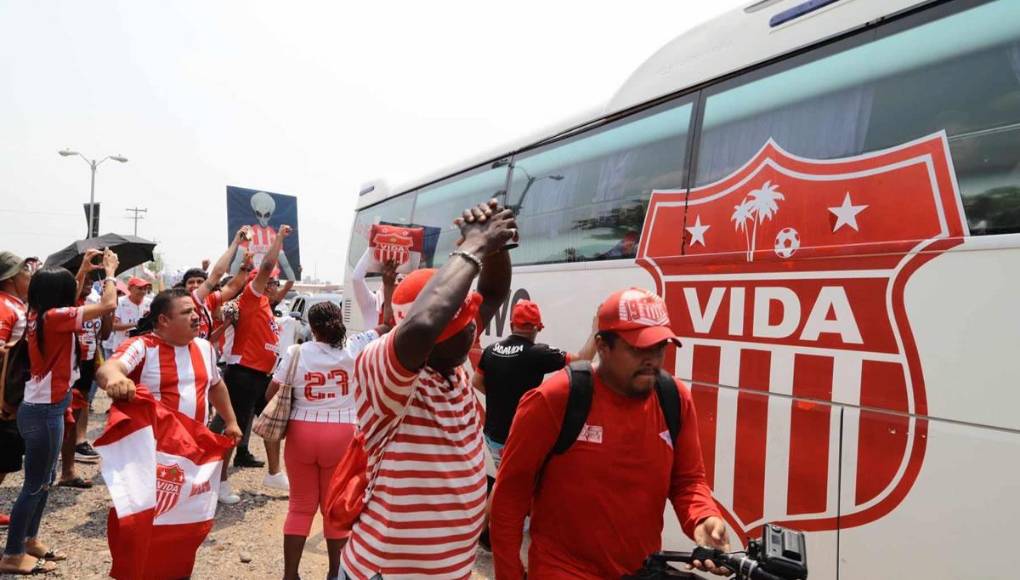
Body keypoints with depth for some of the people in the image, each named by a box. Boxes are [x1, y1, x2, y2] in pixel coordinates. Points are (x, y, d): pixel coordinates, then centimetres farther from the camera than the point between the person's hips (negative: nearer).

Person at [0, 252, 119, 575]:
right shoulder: (55, 317, -19)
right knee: (35, 484, 3)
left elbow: (66, 295, 27)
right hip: (44, 412, -10)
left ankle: (30, 541, 33)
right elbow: (108, 305, -21)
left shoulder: (38, 316, 6)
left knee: (44, 479, 20)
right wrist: (110, 271, -7)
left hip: (42, 408, 10)